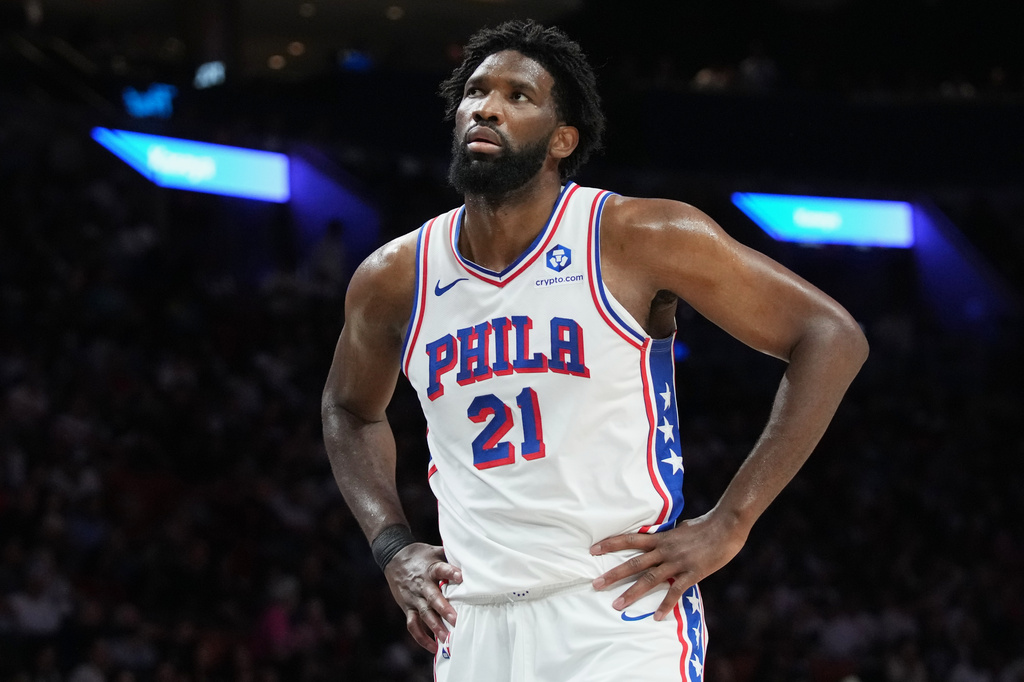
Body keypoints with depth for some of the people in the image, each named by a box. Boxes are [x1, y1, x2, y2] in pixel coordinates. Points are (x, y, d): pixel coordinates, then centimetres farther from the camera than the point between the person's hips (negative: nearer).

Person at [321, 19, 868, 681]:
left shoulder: (640, 239, -7)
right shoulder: (394, 279, 6)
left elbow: (832, 338, -7)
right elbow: (350, 410, 27)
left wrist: (729, 524, -11)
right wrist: (393, 548, 10)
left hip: (620, 608, -4)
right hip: (474, 623, 4)